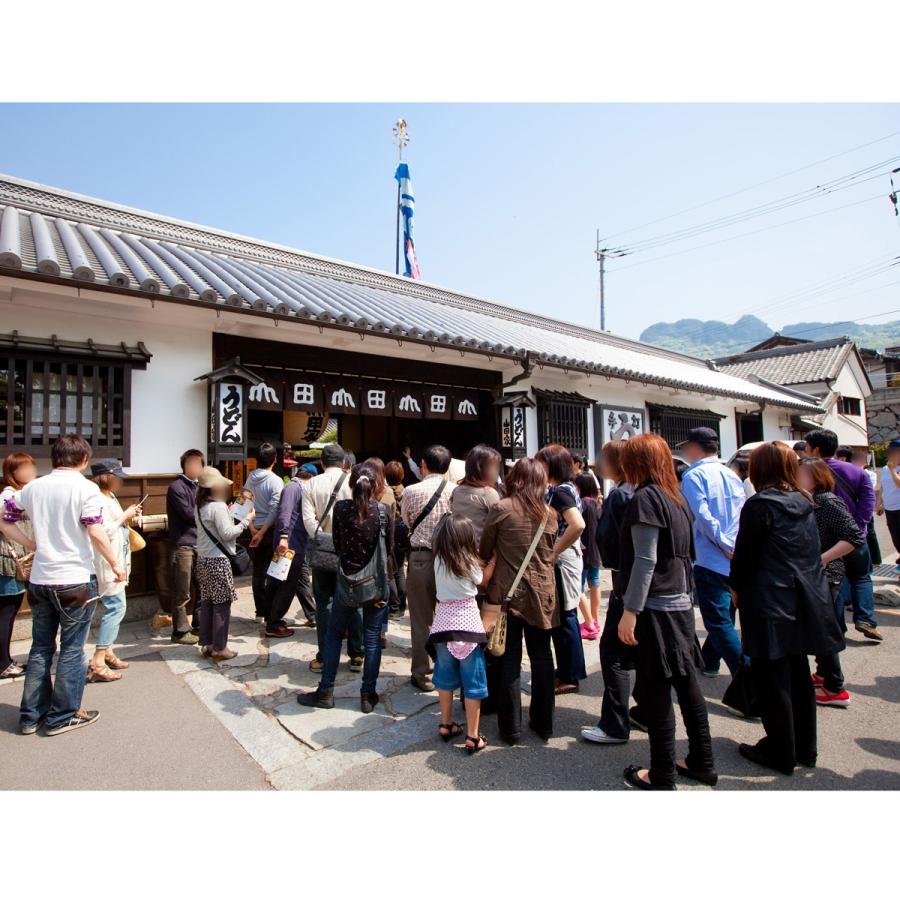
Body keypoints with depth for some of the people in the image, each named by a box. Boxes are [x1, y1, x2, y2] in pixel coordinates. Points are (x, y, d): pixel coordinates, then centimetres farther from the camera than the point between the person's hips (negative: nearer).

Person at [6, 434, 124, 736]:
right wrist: (115, 563, -7)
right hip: (75, 580, -6)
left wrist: (28, 542, 15)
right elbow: (95, 532, -16)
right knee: (72, 650, 6)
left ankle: (31, 715, 25)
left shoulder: (33, 486, 6)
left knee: (40, 648, 17)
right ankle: (62, 716, 14)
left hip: (39, 580, 6)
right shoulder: (86, 488, -12)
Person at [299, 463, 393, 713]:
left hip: (347, 580, 0)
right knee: (372, 639, 10)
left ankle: (325, 692, 24)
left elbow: (337, 545, 0)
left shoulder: (341, 508, -10)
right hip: (377, 582, 0)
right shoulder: (384, 511, -10)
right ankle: (368, 695, 19)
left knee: (334, 635, 16)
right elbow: (389, 549, 0)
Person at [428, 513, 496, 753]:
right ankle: (473, 736, 11)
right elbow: (483, 582, 8)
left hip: (443, 621, 4)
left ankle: (446, 725, 30)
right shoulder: (469, 563, -8)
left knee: (445, 676, 18)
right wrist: (493, 560, 13)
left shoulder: (439, 561, 1)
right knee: (472, 681, 5)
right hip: (467, 622, -4)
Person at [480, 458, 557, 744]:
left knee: (510, 659, 7)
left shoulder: (501, 509, -11)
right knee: (541, 656, 13)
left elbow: (484, 551, -1)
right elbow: (551, 555, 11)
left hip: (508, 592, -3)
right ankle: (543, 723, 25)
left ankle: (511, 728, 15)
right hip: (542, 592, 3)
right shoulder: (549, 513, 0)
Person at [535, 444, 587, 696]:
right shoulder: (563, 489, 11)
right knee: (564, 618, 18)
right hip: (561, 560, 10)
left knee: (563, 619, 1)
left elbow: (578, 525, -31)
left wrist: (553, 551, -22)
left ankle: (570, 678, 14)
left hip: (561, 561, -10)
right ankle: (568, 670, 31)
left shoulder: (560, 491, -17)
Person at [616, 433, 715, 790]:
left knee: (656, 692, 2)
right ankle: (702, 763, 31)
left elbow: (645, 561, -20)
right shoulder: (677, 497, 9)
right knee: (686, 683, 17)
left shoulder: (645, 498, -15)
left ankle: (661, 778, 14)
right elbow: (683, 553, 15)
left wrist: (630, 611, -18)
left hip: (655, 607, -9)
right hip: (680, 603, 9)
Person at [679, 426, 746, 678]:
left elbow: (703, 517, -20)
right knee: (723, 617, 20)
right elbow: (744, 514, 10)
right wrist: (736, 547, 11)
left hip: (711, 561, -8)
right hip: (736, 561, 8)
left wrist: (727, 546, -14)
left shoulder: (694, 476, -10)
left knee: (720, 624, -2)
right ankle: (708, 662, 38)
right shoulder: (732, 475, 10)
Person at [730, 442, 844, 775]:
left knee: (772, 679, 5)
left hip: (770, 604, -8)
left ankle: (780, 753, 17)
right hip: (805, 602, 8)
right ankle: (804, 748, 31)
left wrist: (737, 588, 2)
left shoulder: (760, 504, -17)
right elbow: (813, 552, 14)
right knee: (799, 675, 18)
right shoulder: (804, 503, 6)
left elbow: (744, 555, -15)